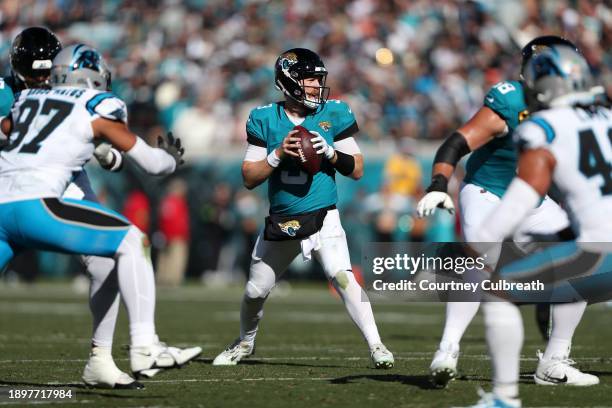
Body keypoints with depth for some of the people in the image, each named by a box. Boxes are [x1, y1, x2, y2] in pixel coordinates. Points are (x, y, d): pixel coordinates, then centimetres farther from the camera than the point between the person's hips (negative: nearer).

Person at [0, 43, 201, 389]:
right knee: (132, 241, 5)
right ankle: (145, 350, -2)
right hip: (34, 205, -5)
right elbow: (152, 162, 12)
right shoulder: (97, 106, 9)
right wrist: (171, 157, 34)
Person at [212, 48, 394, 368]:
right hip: (280, 222, 2)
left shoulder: (334, 114, -3)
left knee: (342, 276, -25)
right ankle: (245, 343, 42)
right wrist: (279, 154, -18)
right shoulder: (264, 119, -2)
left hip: (322, 219, -2)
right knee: (255, 291, 14)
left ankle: (376, 346, -22)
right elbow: (249, 178, -3)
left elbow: (356, 170, 0)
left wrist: (330, 152, -18)